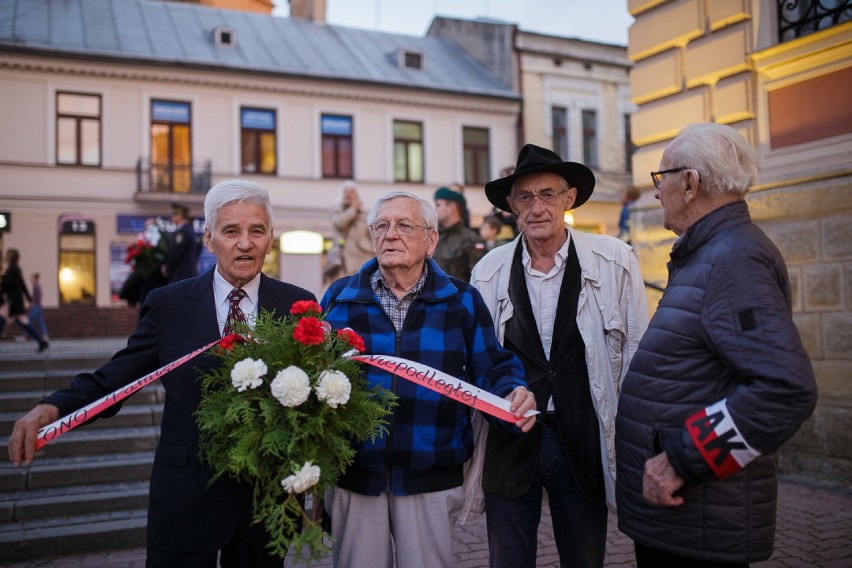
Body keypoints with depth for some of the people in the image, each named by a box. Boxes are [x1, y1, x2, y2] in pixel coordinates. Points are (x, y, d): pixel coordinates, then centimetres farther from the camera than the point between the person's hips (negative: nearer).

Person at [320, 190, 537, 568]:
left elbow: (494, 370, 2)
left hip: (431, 480, -1)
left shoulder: (462, 302, 2)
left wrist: (514, 397, -18)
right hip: (353, 476, 1)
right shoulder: (339, 297, 5)